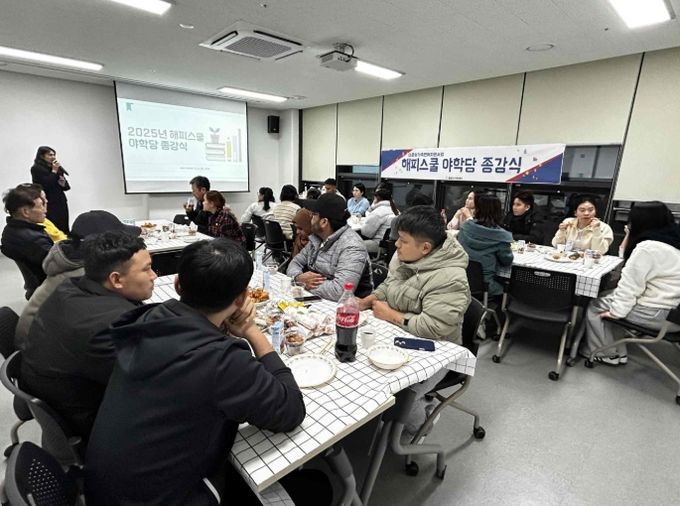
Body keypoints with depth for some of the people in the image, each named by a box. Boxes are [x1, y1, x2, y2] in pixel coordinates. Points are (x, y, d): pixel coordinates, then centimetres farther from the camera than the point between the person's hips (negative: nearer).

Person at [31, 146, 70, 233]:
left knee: (63, 229, -3)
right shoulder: (36, 169, -2)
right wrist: (54, 171, -7)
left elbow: (67, 187, 18)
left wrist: (63, 183, -5)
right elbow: (46, 185, -14)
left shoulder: (57, 168, 14)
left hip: (61, 204, 5)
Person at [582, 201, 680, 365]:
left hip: (659, 314, -9)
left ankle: (607, 354, 20)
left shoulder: (648, 248, -23)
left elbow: (630, 285, -20)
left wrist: (616, 311, -13)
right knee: (608, 298, 19)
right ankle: (618, 352, 24)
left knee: (595, 307, 4)